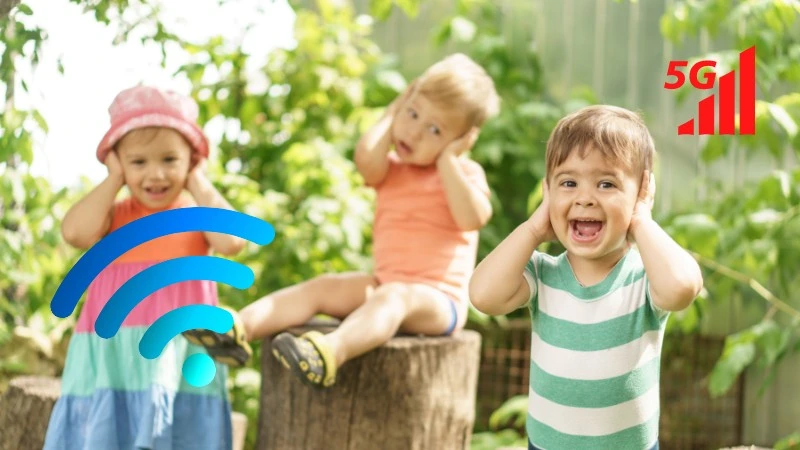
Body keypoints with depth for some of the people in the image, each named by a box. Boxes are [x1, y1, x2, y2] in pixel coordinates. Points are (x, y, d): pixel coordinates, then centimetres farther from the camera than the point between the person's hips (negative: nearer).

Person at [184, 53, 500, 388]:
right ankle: (238, 330, -26)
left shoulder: (464, 173, 1)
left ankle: (330, 354, -63)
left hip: (438, 299, -7)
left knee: (394, 297, -36)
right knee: (322, 287, -11)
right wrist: (392, 114, 1)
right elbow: (366, 159, -13)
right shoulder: (391, 171, 13)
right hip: (384, 284, 7)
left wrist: (447, 160, -15)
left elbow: (473, 217, -21)